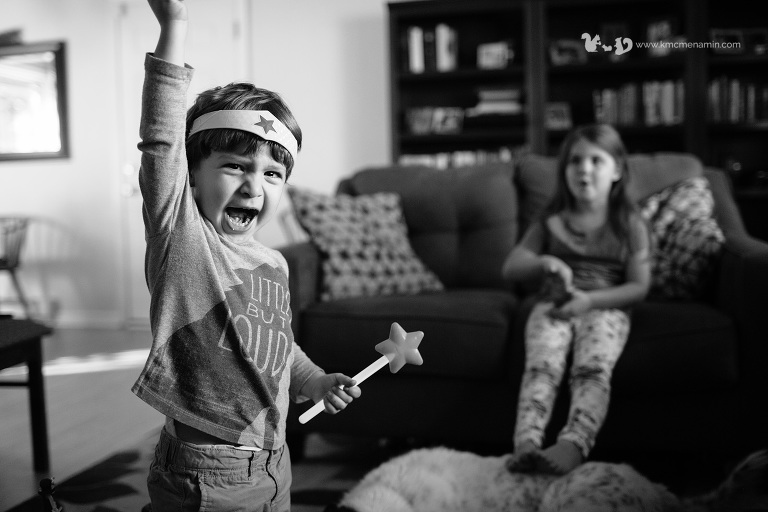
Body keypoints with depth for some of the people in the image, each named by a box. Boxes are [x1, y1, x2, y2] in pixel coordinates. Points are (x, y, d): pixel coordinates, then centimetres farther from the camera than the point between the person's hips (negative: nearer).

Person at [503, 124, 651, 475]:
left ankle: (572, 446, -51)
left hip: (606, 306, -1)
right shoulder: (551, 222, 15)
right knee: (541, 365, -29)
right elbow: (510, 268, 13)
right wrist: (544, 262, -9)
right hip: (553, 305, 1)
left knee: (593, 367, -32)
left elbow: (639, 286, 3)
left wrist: (590, 299, -13)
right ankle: (526, 444, -47)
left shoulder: (630, 225, 10)